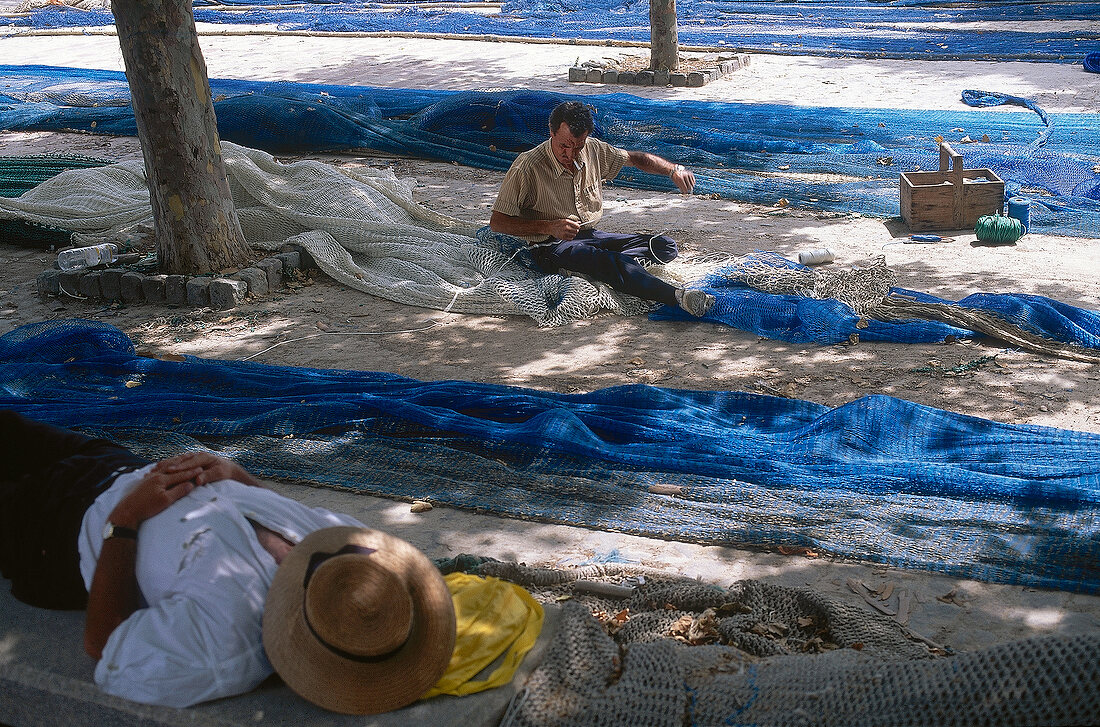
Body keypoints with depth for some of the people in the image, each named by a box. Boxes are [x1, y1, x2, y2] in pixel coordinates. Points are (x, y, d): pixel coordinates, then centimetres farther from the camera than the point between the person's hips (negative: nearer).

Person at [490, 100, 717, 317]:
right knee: (611, 262, -37)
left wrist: (673, 169, 0)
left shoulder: (592, 149, 3)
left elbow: (635, 158, 18)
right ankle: (678, 296, -53)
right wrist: (550, 227, -24)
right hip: (553, 246, -8)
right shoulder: (527, 167, -14)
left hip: (591, 235, 8)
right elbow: (497, 222, -14)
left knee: (665, 246, -6)